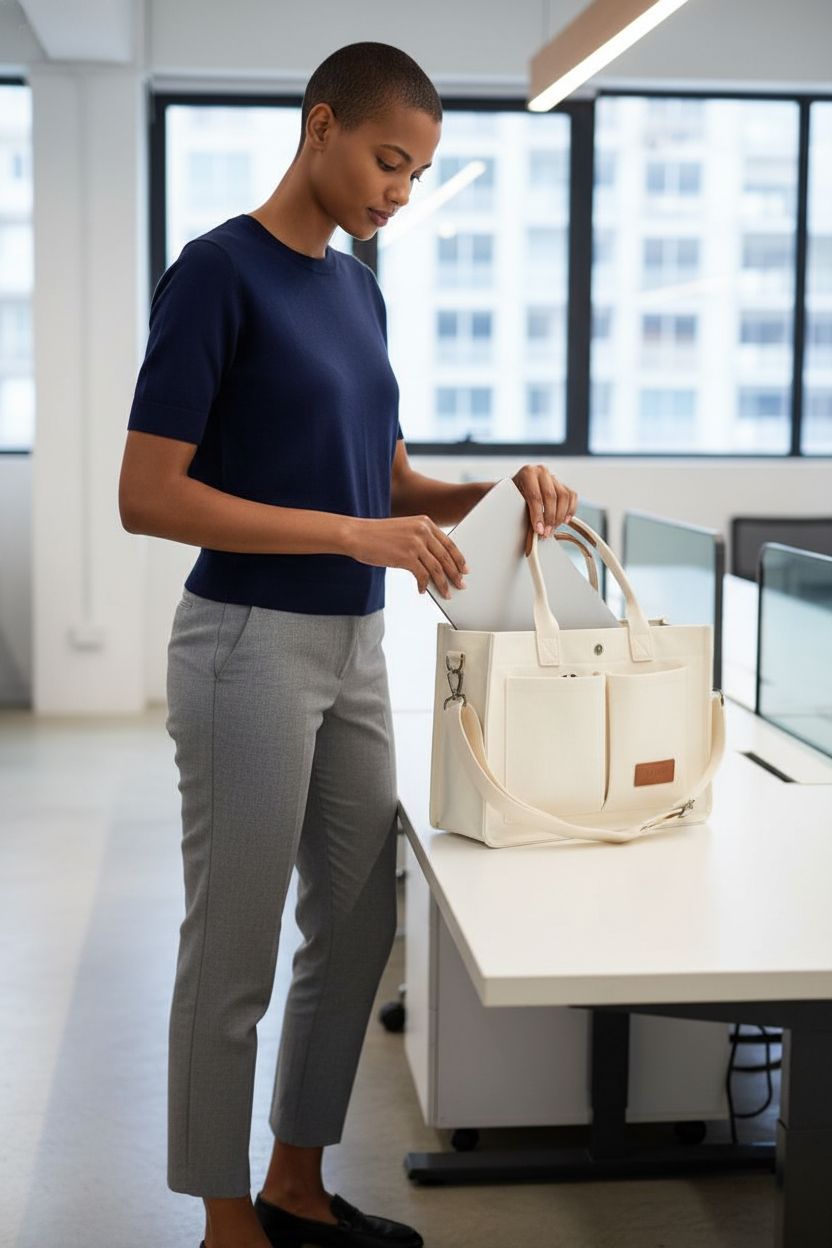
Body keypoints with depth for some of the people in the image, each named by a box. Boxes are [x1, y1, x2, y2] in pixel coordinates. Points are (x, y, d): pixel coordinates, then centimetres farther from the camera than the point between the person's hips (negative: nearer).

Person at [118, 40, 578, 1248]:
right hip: (250, 648, -8)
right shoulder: (217, 272, -13)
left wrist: (493, 494, -2)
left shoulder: (359, 287, 12)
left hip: (355, 649, 9)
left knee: (357, 931, 15)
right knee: (232, 957, 3)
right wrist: (353, 536, -23)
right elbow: (147, 495, -18)